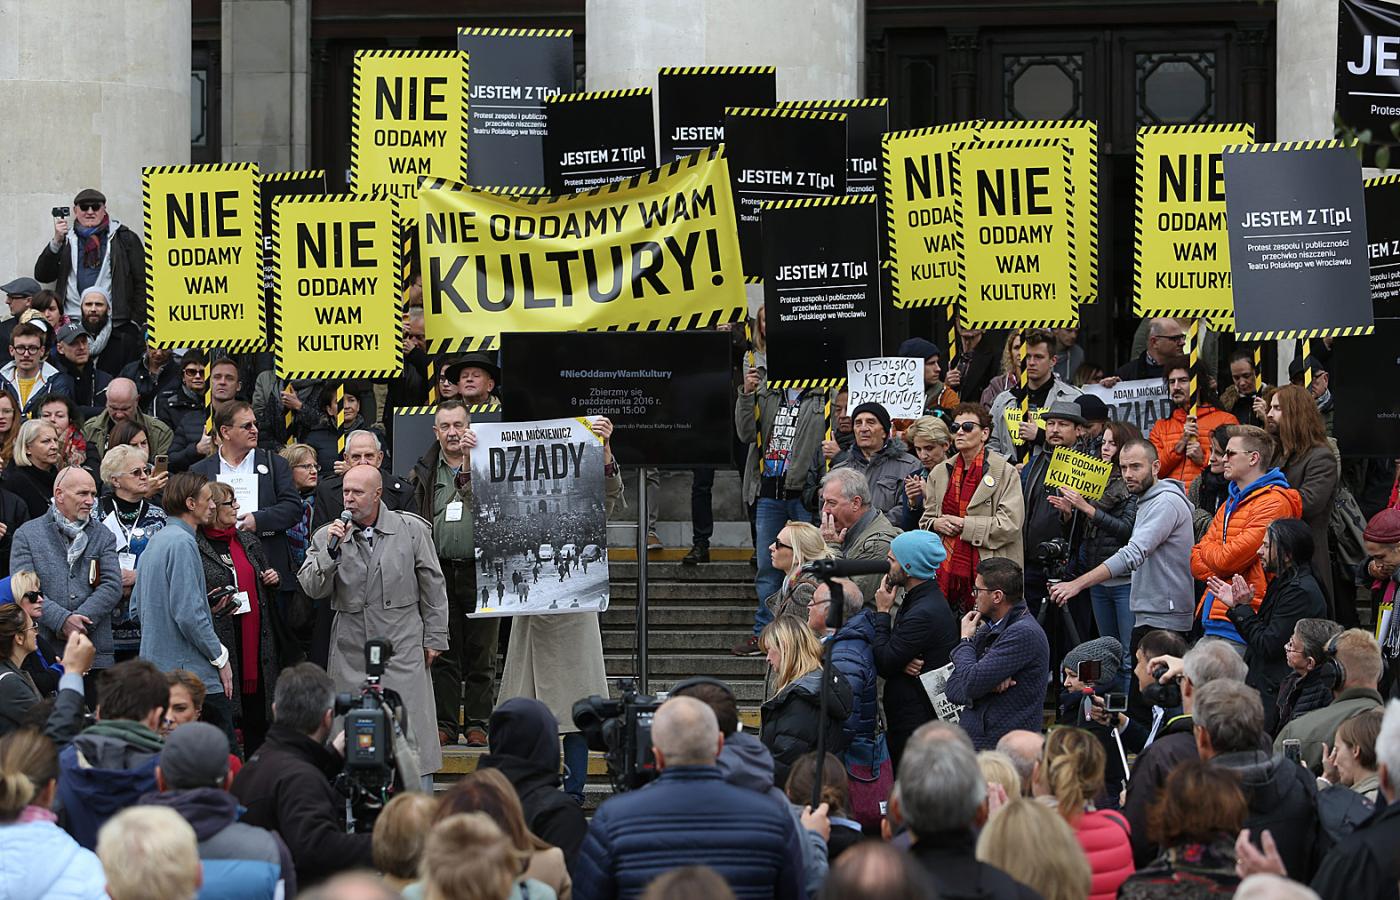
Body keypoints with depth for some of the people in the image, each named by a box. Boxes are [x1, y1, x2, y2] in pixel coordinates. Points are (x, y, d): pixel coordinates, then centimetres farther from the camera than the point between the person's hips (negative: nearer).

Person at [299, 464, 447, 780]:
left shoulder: (412, 530, 1)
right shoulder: (327, 536, 4)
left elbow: (432, 586, 7)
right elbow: (312, 588, -3)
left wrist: (434, 638, 6)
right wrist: (331, 551, -17)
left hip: (402, 646, -2)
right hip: (351, 649, 2)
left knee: (408, 726, -5)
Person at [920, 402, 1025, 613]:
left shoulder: (1005, 473, -1)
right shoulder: (940, 473, 16)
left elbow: (1011, 524, -10)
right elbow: (926, 519, 23)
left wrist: (965, 524, -10)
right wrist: (936, 524, -1)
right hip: (946, 569, 5)